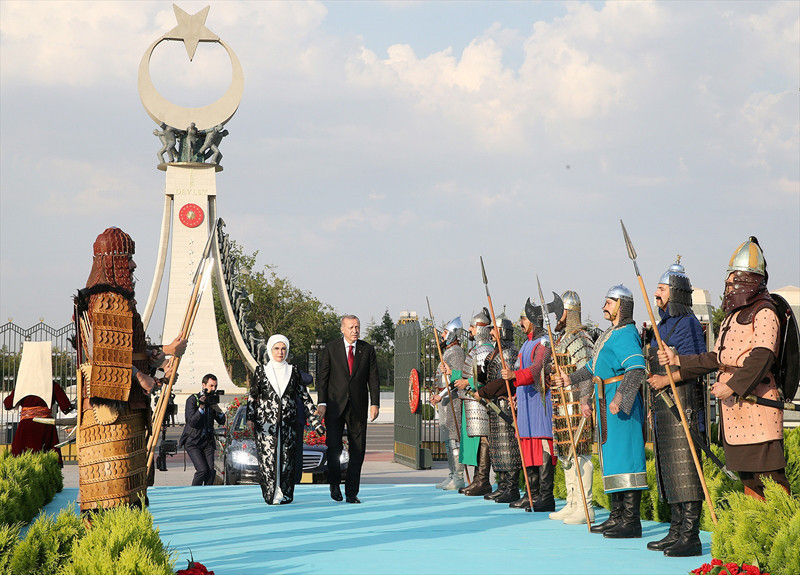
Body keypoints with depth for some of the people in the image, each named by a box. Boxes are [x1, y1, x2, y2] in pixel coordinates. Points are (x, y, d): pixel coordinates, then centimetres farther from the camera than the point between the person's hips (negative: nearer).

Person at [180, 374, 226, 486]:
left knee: (211, 471, -8)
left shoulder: (213, 400, 8)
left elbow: (222, 421, 9)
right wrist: (201, 407, -28)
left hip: (207, 442, 5)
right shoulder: (192, 399, -9)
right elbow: (191, 422, -17)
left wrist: (218, 410, -10)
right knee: (202, 470, -17)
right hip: (192, 442, -5)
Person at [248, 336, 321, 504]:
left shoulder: (293, 371, 10)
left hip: (288, 421, 2)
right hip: (266, 422, -2)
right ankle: (271, 495, -4)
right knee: (268, 456, -8)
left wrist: (313, 411, 4)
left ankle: (285, 494, 4)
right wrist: (250, 418, 0)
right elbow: (252, 395, 6)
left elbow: (303, 394, 13)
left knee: (287, 457, -2)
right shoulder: (261, 371, 6)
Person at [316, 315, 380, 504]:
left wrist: (375, 403, -5)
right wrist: (321, 403, -7)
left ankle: (351, 492, 8)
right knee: (333, 447, -9)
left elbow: (373, 378, 6)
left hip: (358, 408, 2)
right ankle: (335, 484, 15)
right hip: (335, 406, -2)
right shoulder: (331, 349, 3)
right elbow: (323, 378, 2)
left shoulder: (367, 350, 7)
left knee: (357, 451, 1)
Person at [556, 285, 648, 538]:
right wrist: (572, 378, 31)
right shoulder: (610, 334, 20)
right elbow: (594, 366, 32)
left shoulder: (626, 334, -13)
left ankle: (631, 520, -11)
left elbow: (636, 368, -26)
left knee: (624, 456, -11)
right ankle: (617, 516, 19)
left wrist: (620, 396, -35)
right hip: (606, 404, 11)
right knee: (611, 457, 13)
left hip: (621, 405, -11)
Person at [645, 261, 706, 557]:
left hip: (681, 404, -10)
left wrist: (667, 379, -22)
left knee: (685, 468, -11)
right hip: (662, 405, 10)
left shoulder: (687, 324, -10)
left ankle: (691, 536, -11)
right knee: (668, 469, 12)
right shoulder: (663, 325, 19)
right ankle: (676, 532, 18)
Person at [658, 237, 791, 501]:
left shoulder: (764, 313, -7)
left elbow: (761, 357, -18)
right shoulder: (731, 316, 22)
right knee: (747, 475, 12)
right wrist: (678, 360, 17)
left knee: (770, 473, -12)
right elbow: (716, 358, 25)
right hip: (733, 408, 9)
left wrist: (732, 386, -22)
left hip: (757, 401, -9)